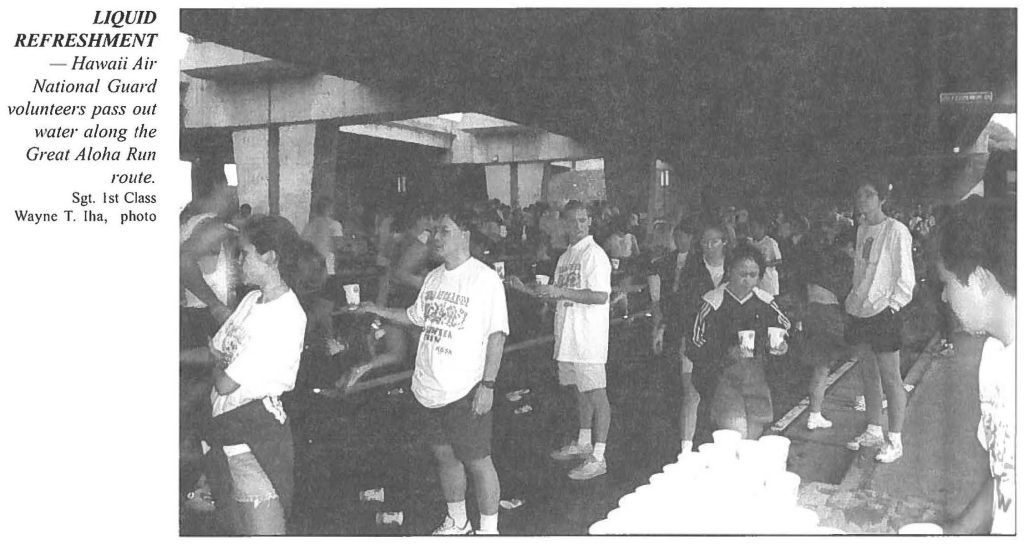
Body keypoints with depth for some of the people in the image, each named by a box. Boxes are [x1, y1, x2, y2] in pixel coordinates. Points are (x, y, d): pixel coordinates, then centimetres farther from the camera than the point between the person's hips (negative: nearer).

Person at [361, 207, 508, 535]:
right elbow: (416, 316, 24)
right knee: (445, 456, 18)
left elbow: (497, 335, -12)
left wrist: (488, 384, -17)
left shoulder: (486, 279, -11)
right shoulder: (433, 278, 9)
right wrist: (380, 311, 11)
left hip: (465, 391, -7)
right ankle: (457, 521, 36)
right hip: (428, 387, 7)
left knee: (477, 461, 2)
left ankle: (489, 529, 19)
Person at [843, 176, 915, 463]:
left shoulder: (896, 231, -12)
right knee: (868, 375, 15)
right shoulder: (862, 229, 10)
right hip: (860, 311, 7)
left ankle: (895, 441, 8)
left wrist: (893, 303, -13)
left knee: (890, 378, 0)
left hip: (883, 312, -7)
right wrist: (853, 299, 12)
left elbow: (906, 277, -11)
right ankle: (874, 431, 26)